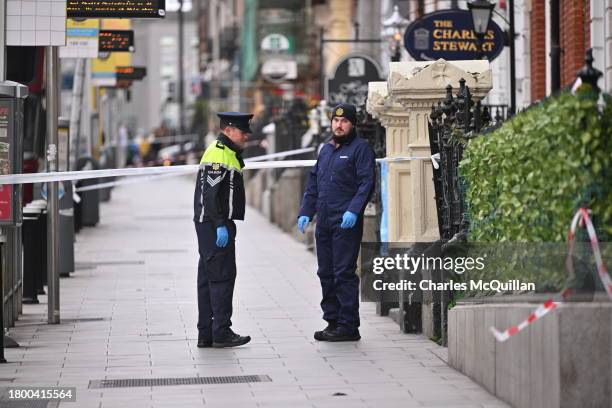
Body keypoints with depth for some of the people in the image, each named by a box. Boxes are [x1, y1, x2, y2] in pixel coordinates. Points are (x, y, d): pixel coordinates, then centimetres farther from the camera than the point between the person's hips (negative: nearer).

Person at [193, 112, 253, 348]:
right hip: (215, 225, -11)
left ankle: (206, 334, 13)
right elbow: (210, 193, -22)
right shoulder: (219, 154, -14)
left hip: (213, 225, 11)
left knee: (208, 278, 10)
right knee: (222, 277, -9)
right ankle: (221, 333, -8)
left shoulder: (227, 153, 20)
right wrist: (220, 225, -24)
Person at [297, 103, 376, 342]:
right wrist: (305, 212, 13)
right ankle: (333, 321, 18)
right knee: (326, 273, 10)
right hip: (324, 223, 8)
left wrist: (353, 210, -23)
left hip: (346, 223, -8)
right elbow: (313, 185, 23)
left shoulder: (360, 149, -4)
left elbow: (367, 183, -13)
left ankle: (348, 326, -5)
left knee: (344, 274, -8)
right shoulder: (326, 150, 19)